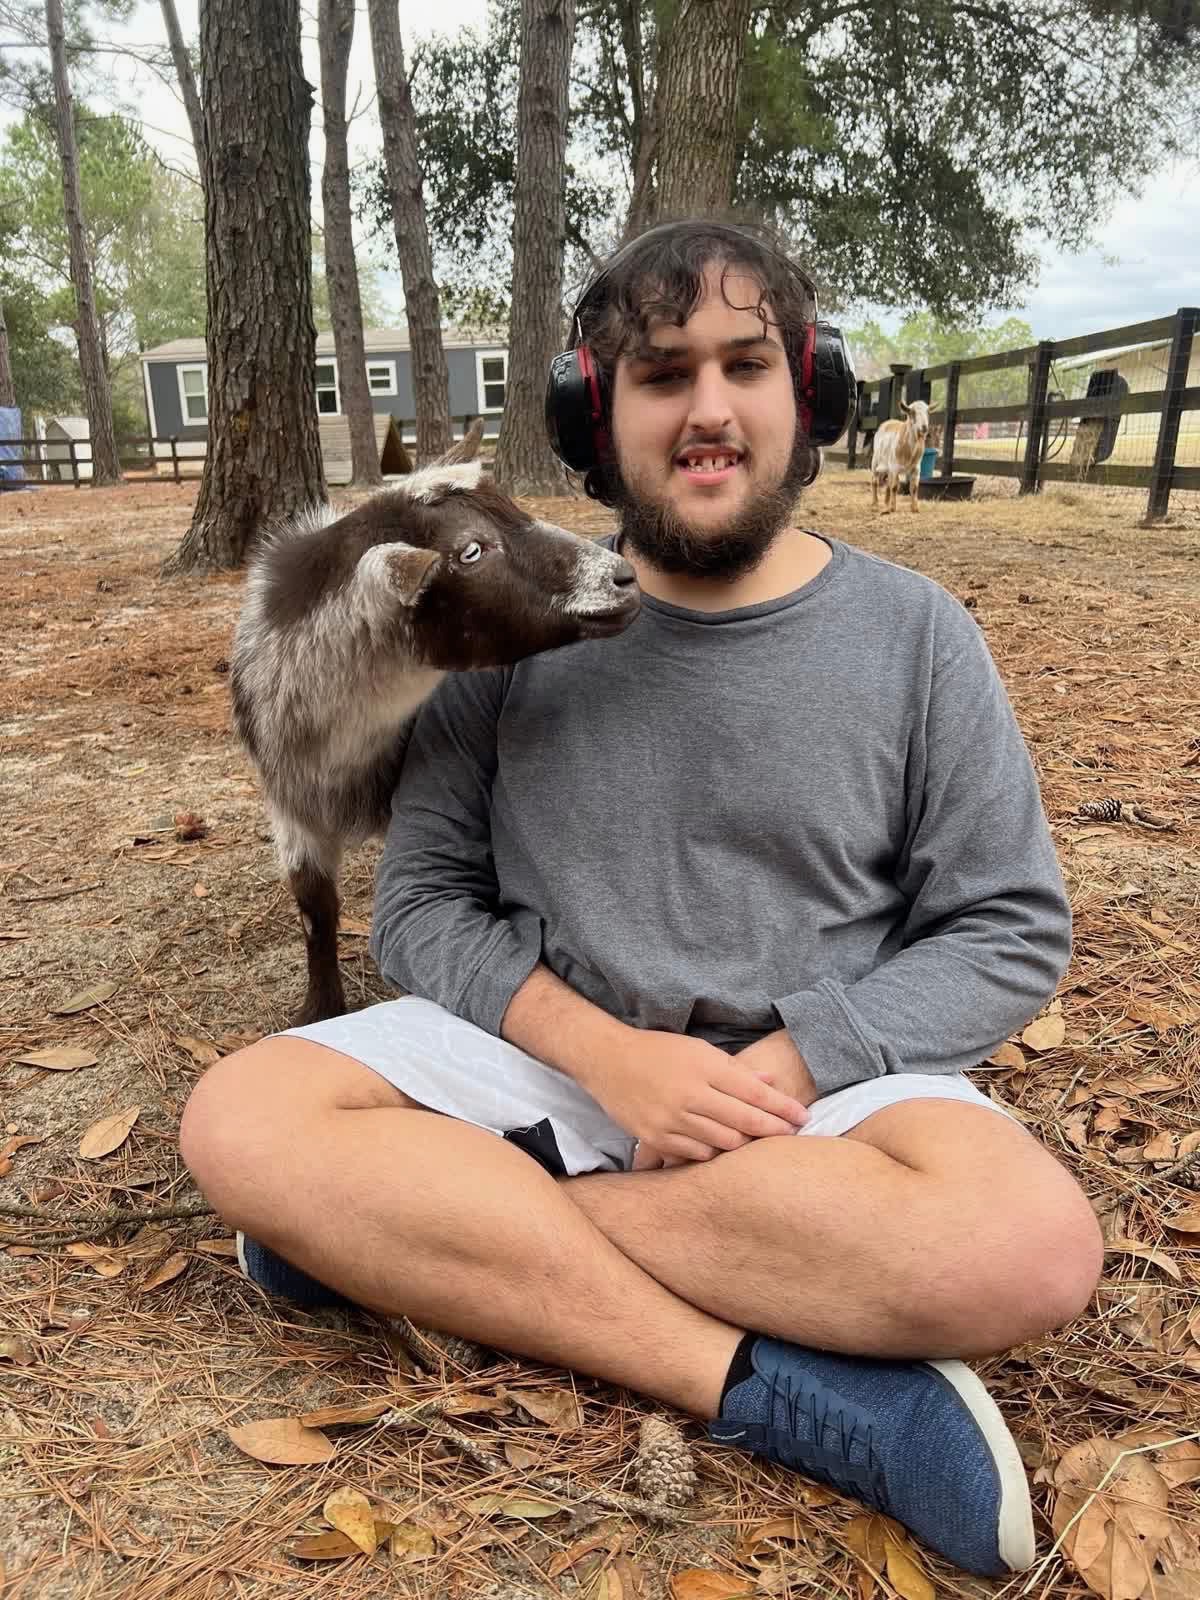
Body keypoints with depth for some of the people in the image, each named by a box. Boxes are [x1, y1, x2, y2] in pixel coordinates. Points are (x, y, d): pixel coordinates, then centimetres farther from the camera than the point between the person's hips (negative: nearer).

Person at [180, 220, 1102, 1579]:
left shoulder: (912, 633, -2)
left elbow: (1010, 932, -1)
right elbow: (422, 901, 0)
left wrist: (786, 1065, -15)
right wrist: (603, 1053, -18)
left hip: (820, 1078, 0)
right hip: (541, 1051, 1)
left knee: (1031, 1248, -31)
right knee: (240, 1121, -22)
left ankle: (418, 1227, -19)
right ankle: (761, 1383, -22)